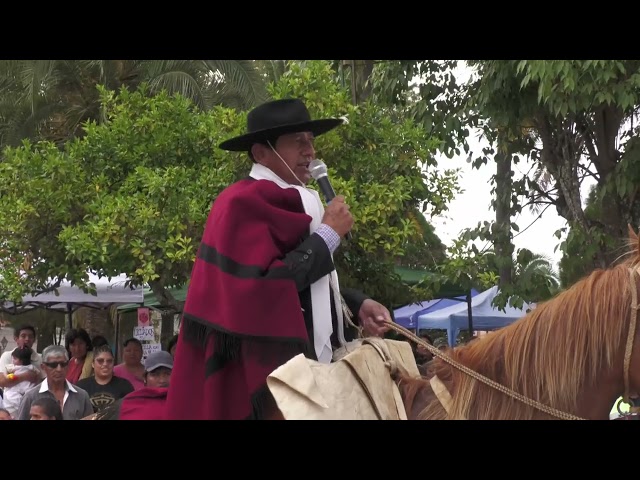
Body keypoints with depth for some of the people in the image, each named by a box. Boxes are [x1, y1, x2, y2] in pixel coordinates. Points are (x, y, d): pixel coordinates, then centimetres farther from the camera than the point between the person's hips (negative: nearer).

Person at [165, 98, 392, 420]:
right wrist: (328, 234, -14)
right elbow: (265, 286, -23)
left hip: (303, 359, 9)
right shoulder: (245, 203, -12)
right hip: (262, 371, -9)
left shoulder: (290, 202, 16)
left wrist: (356, 305, 2)